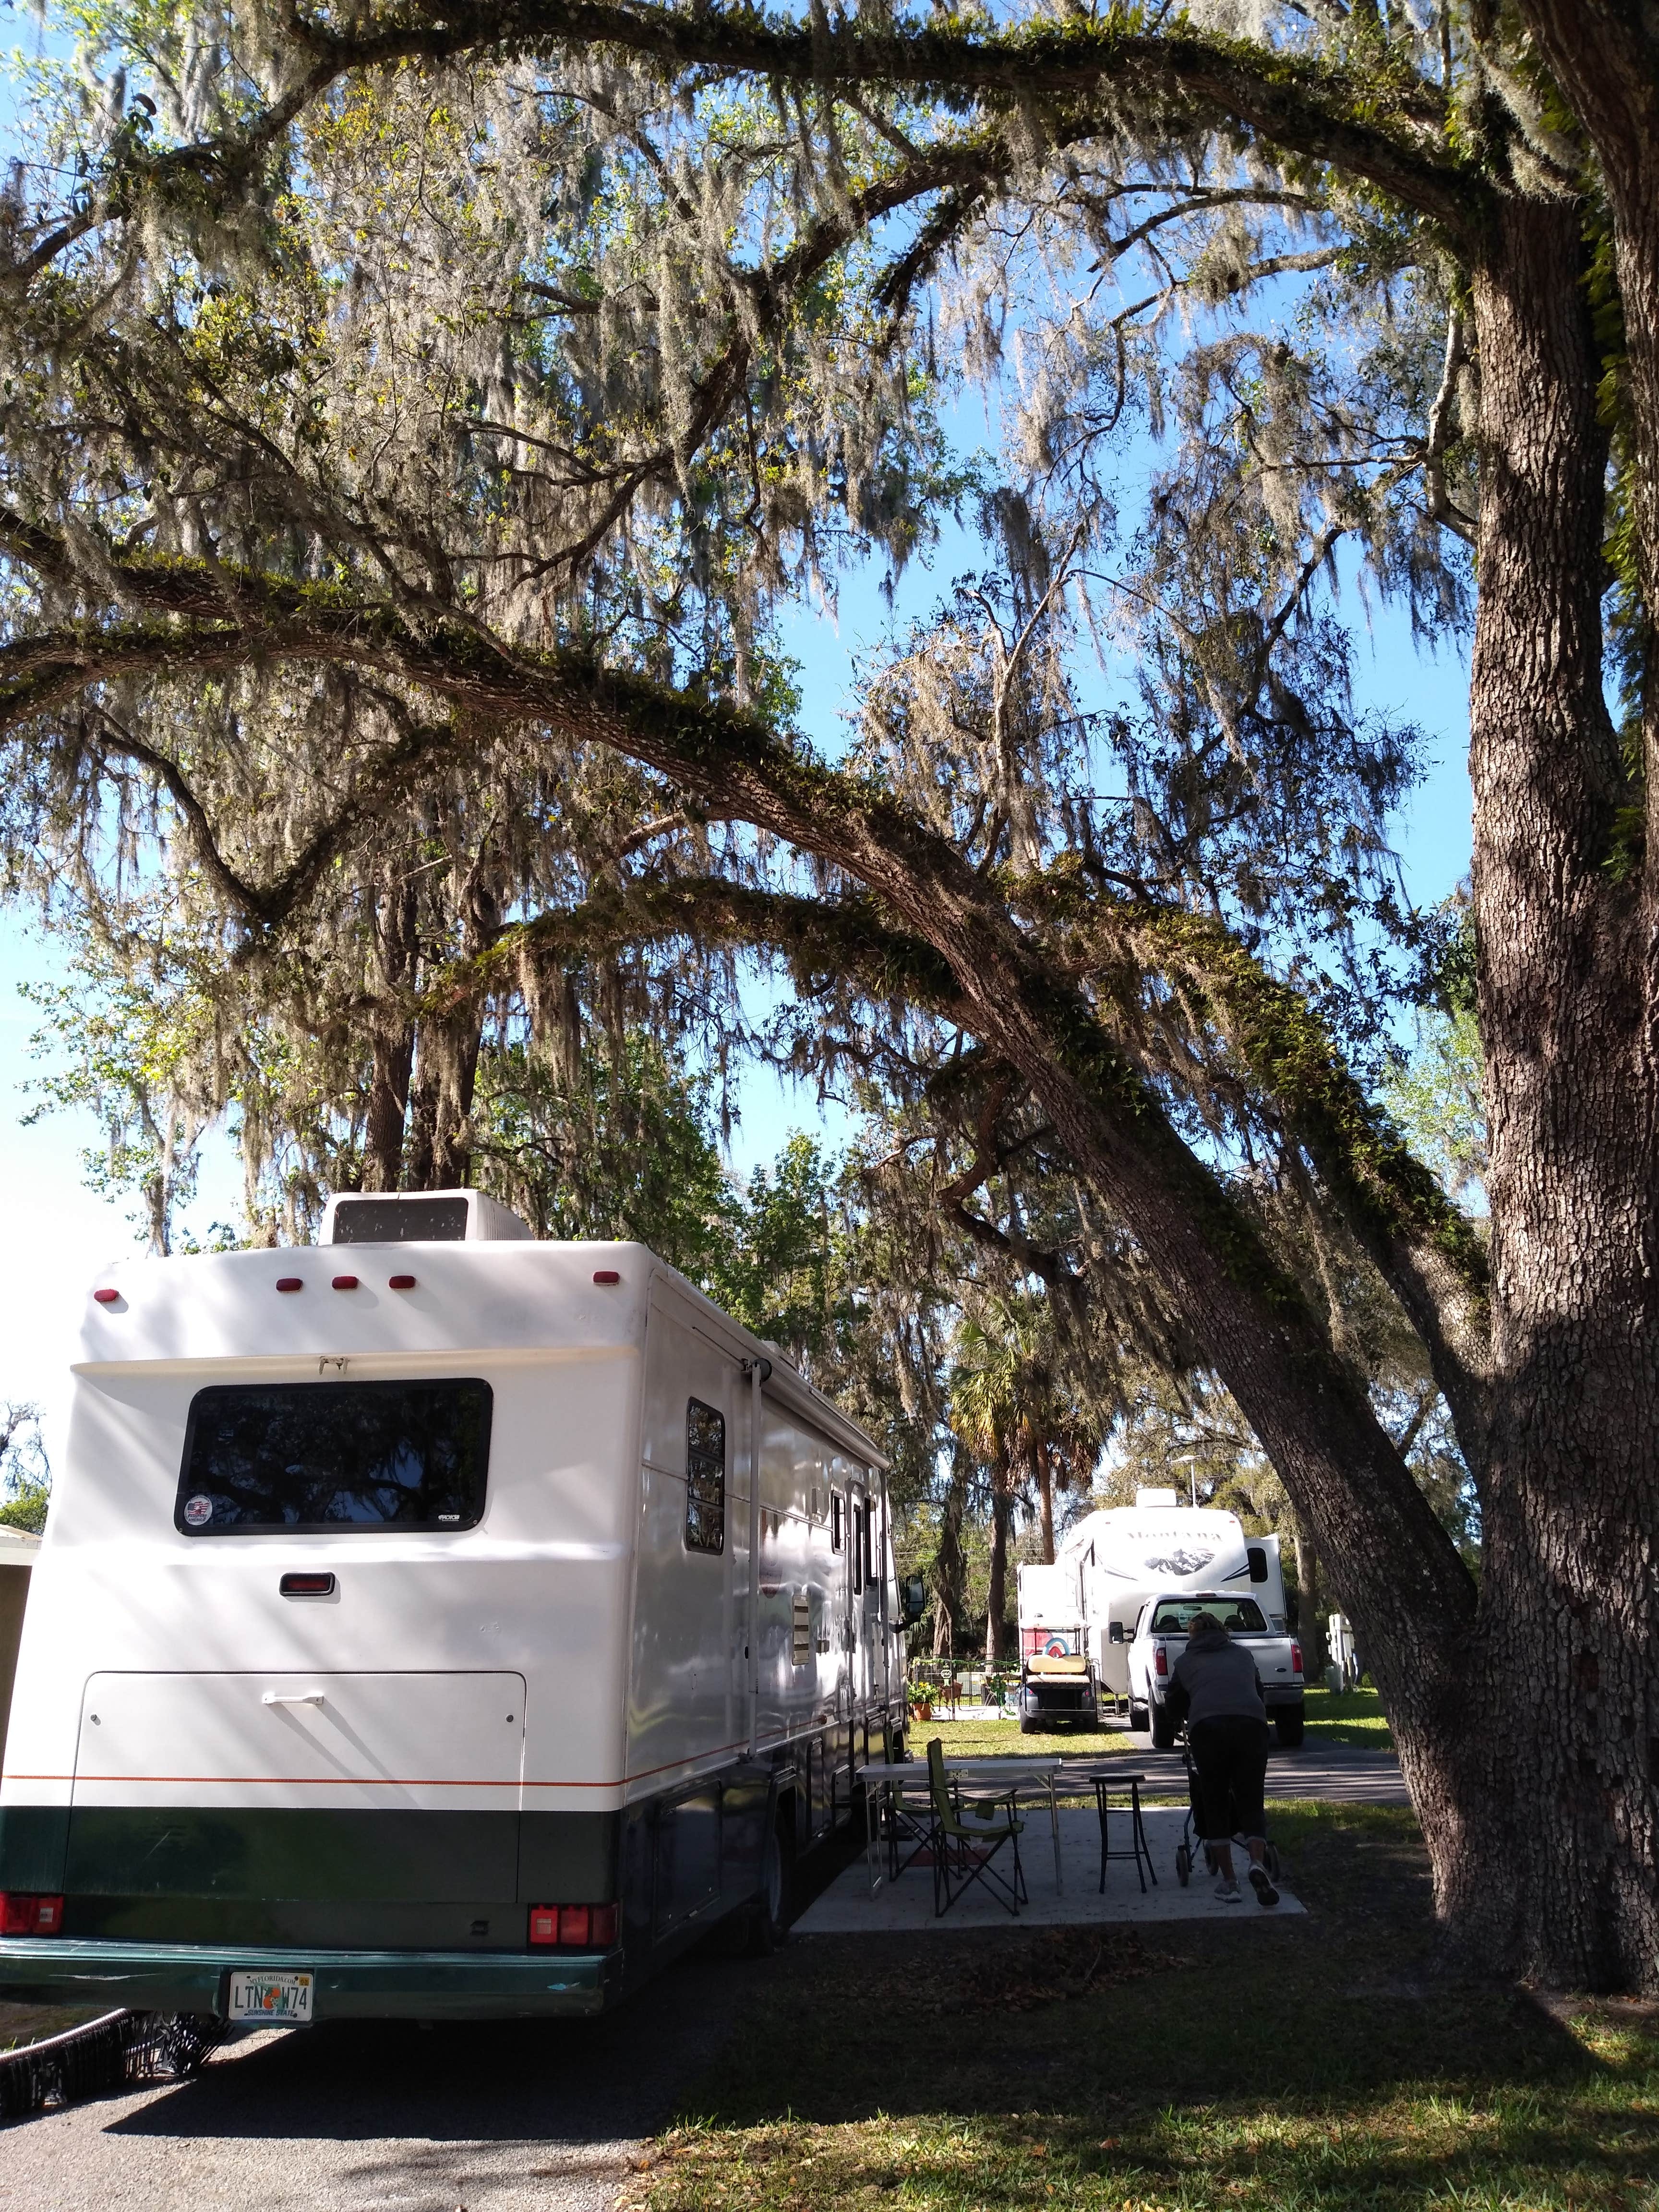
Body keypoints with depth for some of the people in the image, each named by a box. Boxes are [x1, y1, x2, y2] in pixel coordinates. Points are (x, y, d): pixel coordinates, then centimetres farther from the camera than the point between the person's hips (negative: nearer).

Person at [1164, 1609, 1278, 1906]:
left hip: (1207, 1728, -2)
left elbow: (1173, 1707, 31)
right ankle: (1258, 1863, -13)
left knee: (1215, 1806, 10)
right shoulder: (1242, 1654, 30)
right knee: (1251, 1802, 10)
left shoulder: (1186, 1661, 24)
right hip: (1252, 1725, 2)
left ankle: (1229, 1881, 8)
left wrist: (1184, 1725, 52)